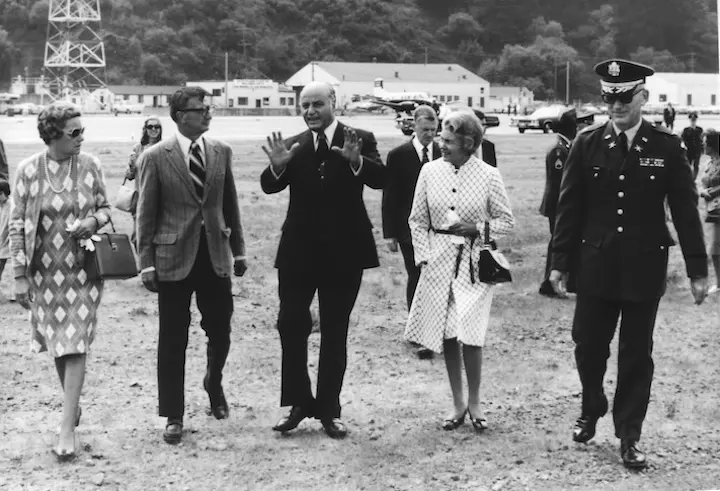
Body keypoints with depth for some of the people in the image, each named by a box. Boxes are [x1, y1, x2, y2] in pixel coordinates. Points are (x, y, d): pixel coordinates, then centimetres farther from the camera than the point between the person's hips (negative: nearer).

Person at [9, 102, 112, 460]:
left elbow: (105, 208, 8)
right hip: (45, 271, 1)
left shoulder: (89, 165, -4)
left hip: (83, 268, -1)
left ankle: (67, 428, -4)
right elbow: (17, 224, -3)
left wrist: (93, 221, -16)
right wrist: (19, 275, -5)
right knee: (55, 342, 12)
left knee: (74, 344, -6)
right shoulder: (28, 170, -7)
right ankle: (72, 402, 36)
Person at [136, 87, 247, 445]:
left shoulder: (221, 152, 6)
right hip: (174, 257, -3)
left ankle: (214, 384, 39)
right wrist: (146, 263, -7)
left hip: (215, 255, 3)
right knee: (173, 341, 3)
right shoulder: (155, 157, -5)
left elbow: (230, 204, 12)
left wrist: (238, 250, 11)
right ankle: (173, 417, 14)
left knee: (220, 332, 8)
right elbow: (146, 215, -4)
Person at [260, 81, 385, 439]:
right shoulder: (292, 146, 4)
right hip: (298, 251, 2)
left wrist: (356, 161, -37)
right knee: (290, 326, -1)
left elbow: (380, 179, -18)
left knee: (335, 333, 8)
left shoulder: (359, 141, -2)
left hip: (344, 252, -1)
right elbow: (270, 187, -7)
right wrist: (277, 166, -28)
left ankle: (329, 410, 17)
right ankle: (298, 402, 14)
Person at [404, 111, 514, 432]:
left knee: (469, 334, -11)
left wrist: (476, 230, -13)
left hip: (474, 262, -3)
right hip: (439, 261, 3)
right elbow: (417, 220, 8)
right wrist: (423, 256, -1)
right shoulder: (430, 171, 2)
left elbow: (506, 221, 2)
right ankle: (458, 404, 20)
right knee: (447, 335, 6)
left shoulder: (488, 176, -5)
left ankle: (474, 403, 9)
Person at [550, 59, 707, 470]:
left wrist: (698, 269, -3)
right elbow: (570, 206, 3)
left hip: (645, 267, -1)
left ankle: (629, 436, 17)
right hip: (597, 264, 1)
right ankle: (591, 411, 35)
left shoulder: (667, 146, -4)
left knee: (637, 354, 5)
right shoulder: (588, 143, -1)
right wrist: (560, 261, 2)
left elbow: (686, 210, -2)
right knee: (588, 345, 8)